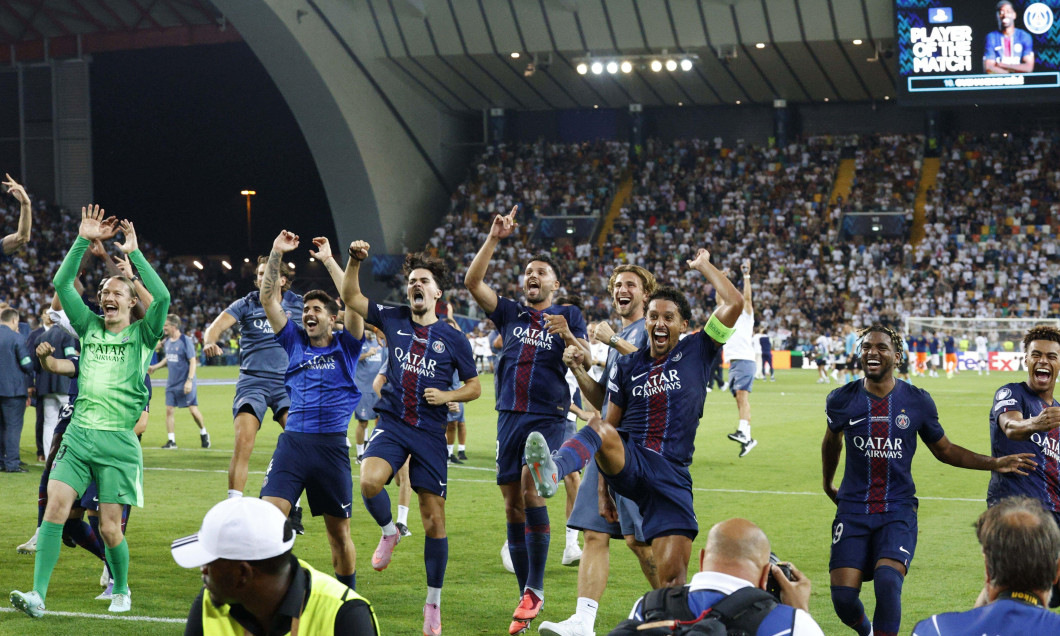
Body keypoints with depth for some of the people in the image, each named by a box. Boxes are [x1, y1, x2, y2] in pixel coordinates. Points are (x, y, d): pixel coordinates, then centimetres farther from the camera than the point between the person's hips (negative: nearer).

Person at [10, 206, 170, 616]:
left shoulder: (142, 335, 4)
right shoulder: (89, 327, 14)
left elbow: (162, 297, -14)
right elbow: (61, 285, 6)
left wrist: (135, 253, -10)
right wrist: (83, 240, -2)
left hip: (118, 441, -3)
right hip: (78, 435, 3)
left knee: (109, 528, -2)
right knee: (55, 508, -13)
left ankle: (121, 590, 23)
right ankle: (38, 595, -16)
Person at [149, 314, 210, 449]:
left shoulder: (185, 341, -13)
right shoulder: (167, 341, 7)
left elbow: (193, 362, -14)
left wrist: (189, 380, -20)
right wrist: (155, 367, 15)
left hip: (185, 383, -6)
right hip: (172, 383, 6)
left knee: (193, 410, -4)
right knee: (169, 410, 0)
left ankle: (203, 434, 19)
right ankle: (171, 441, 5)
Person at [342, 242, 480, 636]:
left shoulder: (453, 338, 2)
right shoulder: (394, 320, 8)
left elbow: (474, 387, 9)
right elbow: (350, 297, 9)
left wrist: (446, 396, -9)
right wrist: (355, 261, -7)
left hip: (430, 432, -1)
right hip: (392, 423, 1)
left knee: (434, 520, 0)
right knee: (369, 481, -30)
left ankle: (433, 603, 13)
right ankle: (389, 533, 4)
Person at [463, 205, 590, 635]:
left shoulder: (568, 317, 8)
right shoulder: (510, 313, 15)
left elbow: (587, 362, -3)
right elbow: (473, 282, 4)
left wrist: (567, 336, -21)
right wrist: (494, 239, -3)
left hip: (549, 417, -4)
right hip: (510, 416, 4)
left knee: (530, 487, -24)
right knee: (512, 503, 2)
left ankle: (535, 587, -18)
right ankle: (527, 600, 10)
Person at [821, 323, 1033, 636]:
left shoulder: (917, 401, 1)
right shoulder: (842, 400, 1)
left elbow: (944, 450, 14)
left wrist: (993, 463, 5)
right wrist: (827, 484, 34)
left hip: (898, 510, -1)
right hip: (853, 509, 1)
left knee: (887, 581, -25)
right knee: (843, 596, -10)